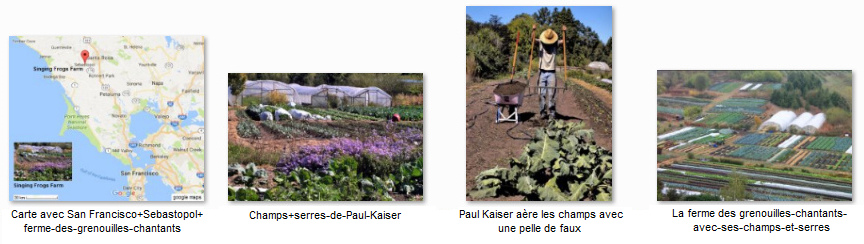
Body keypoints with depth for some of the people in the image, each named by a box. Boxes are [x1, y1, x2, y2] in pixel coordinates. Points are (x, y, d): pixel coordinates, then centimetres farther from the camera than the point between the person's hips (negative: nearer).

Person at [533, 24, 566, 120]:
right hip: (542, 72, 1)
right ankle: (542, 112, 9)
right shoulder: (540, 42, 3)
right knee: (542, 94, 2)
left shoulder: (556, 44, 4)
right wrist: (533, 30, -29)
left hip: (551, 72, -1)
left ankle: (552, 113, 1)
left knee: (551, 94, -3)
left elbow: (564, 40, -7)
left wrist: (564, 32, -25)